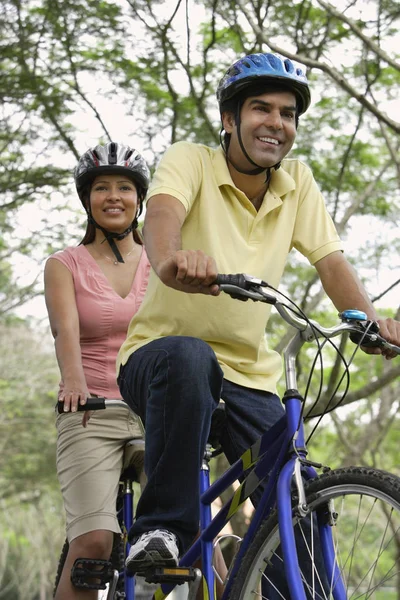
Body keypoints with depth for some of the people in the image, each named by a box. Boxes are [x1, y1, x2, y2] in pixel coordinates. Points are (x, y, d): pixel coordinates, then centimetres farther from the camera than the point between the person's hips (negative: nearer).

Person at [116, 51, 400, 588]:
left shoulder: (298, 182, 5)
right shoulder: (191, 161, -8)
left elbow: (330, 260, -5)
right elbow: (163, 212, -30)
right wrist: (170, 261, -54)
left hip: (249, 377, 4)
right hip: (158, 356, -4)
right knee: (189, 358, -40)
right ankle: (162, 530, -28)